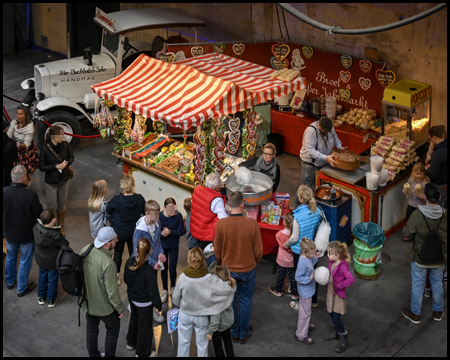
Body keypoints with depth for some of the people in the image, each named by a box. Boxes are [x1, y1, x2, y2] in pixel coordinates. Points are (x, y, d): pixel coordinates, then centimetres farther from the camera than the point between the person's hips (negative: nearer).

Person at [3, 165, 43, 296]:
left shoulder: (4, 192, -20)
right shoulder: (30, 195, -31)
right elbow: (39, 215, -18)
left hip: (9, 232, 4)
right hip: (27, 234, -4)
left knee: (10, 257, 27)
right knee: (25, 261, 17)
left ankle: (10, 282, 49)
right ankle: (22, 288, 33)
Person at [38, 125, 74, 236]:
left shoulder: (65, 145, -11)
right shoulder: (45, 149, -21)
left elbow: (71, 157, 6)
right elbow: (42, 167, -15)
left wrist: (66, 163, -16)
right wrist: (56, 166, -25)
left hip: (64, 180, 3)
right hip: (51, 182, -3)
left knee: (62, 205, 17)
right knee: (52, 206, 8)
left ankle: (61, 226, 36)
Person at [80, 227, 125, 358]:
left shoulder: (85, 250, -15)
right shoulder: (108, 263, -36)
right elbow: (112, 291, -27)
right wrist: (120, 309, -9)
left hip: (87, 302, 6)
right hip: (104, 306, -6)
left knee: (91, 330, 26)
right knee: (113, 329, 22)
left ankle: (93, 355, 46)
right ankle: (109, 356, 36)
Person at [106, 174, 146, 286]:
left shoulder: (116, 200, -28)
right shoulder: (139, 198, -21)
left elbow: (108, 210, -10)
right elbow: (144, 211, -3)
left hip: (119, 232, -2)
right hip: (134, 231, 2)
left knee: (118, 253, 22)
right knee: (133, 252, 22)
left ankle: (117, 276, 36)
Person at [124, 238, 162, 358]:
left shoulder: (129, 262, -18)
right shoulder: (149, 271, -35)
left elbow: (126, 279, 0)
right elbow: (153, 291, -23)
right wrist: (158, 305, -7)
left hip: (132, 297, 6)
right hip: (144, 303, -6)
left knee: (134, 319, 31)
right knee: (144, 326, 16)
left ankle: (131, 343, 53)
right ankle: (142, 353, 35)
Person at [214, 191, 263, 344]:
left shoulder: (221, 224, -19)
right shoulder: (252, 224, -20)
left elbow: (217, 250, -7)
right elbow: (258, 250, -10)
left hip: (228, 269, 1)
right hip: (248, 269, -1)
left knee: (231, 301, 18)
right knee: (245, 301, 16)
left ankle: (234, 333, 33)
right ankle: (244, 334, 30)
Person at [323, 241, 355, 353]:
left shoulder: (342, 266, -28)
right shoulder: (331, 262, -3)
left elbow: (351, 279, -39)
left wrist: (340, 285, -31)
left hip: (338, 294, -8)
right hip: (330, 292, 8)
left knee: (336, 318, -4)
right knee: (331, 313, 22)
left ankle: (343, 340, 14)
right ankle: (335, 332, 43)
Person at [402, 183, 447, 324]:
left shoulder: (417, 214, -26)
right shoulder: (445, 215, -16)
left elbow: (407, 233, -17)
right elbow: (445, 236, -3)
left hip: (420, 257, -2)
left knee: (418, 285, 15)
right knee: (437, 284, 23)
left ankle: (415, 314, 31)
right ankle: (438, 312, 40)